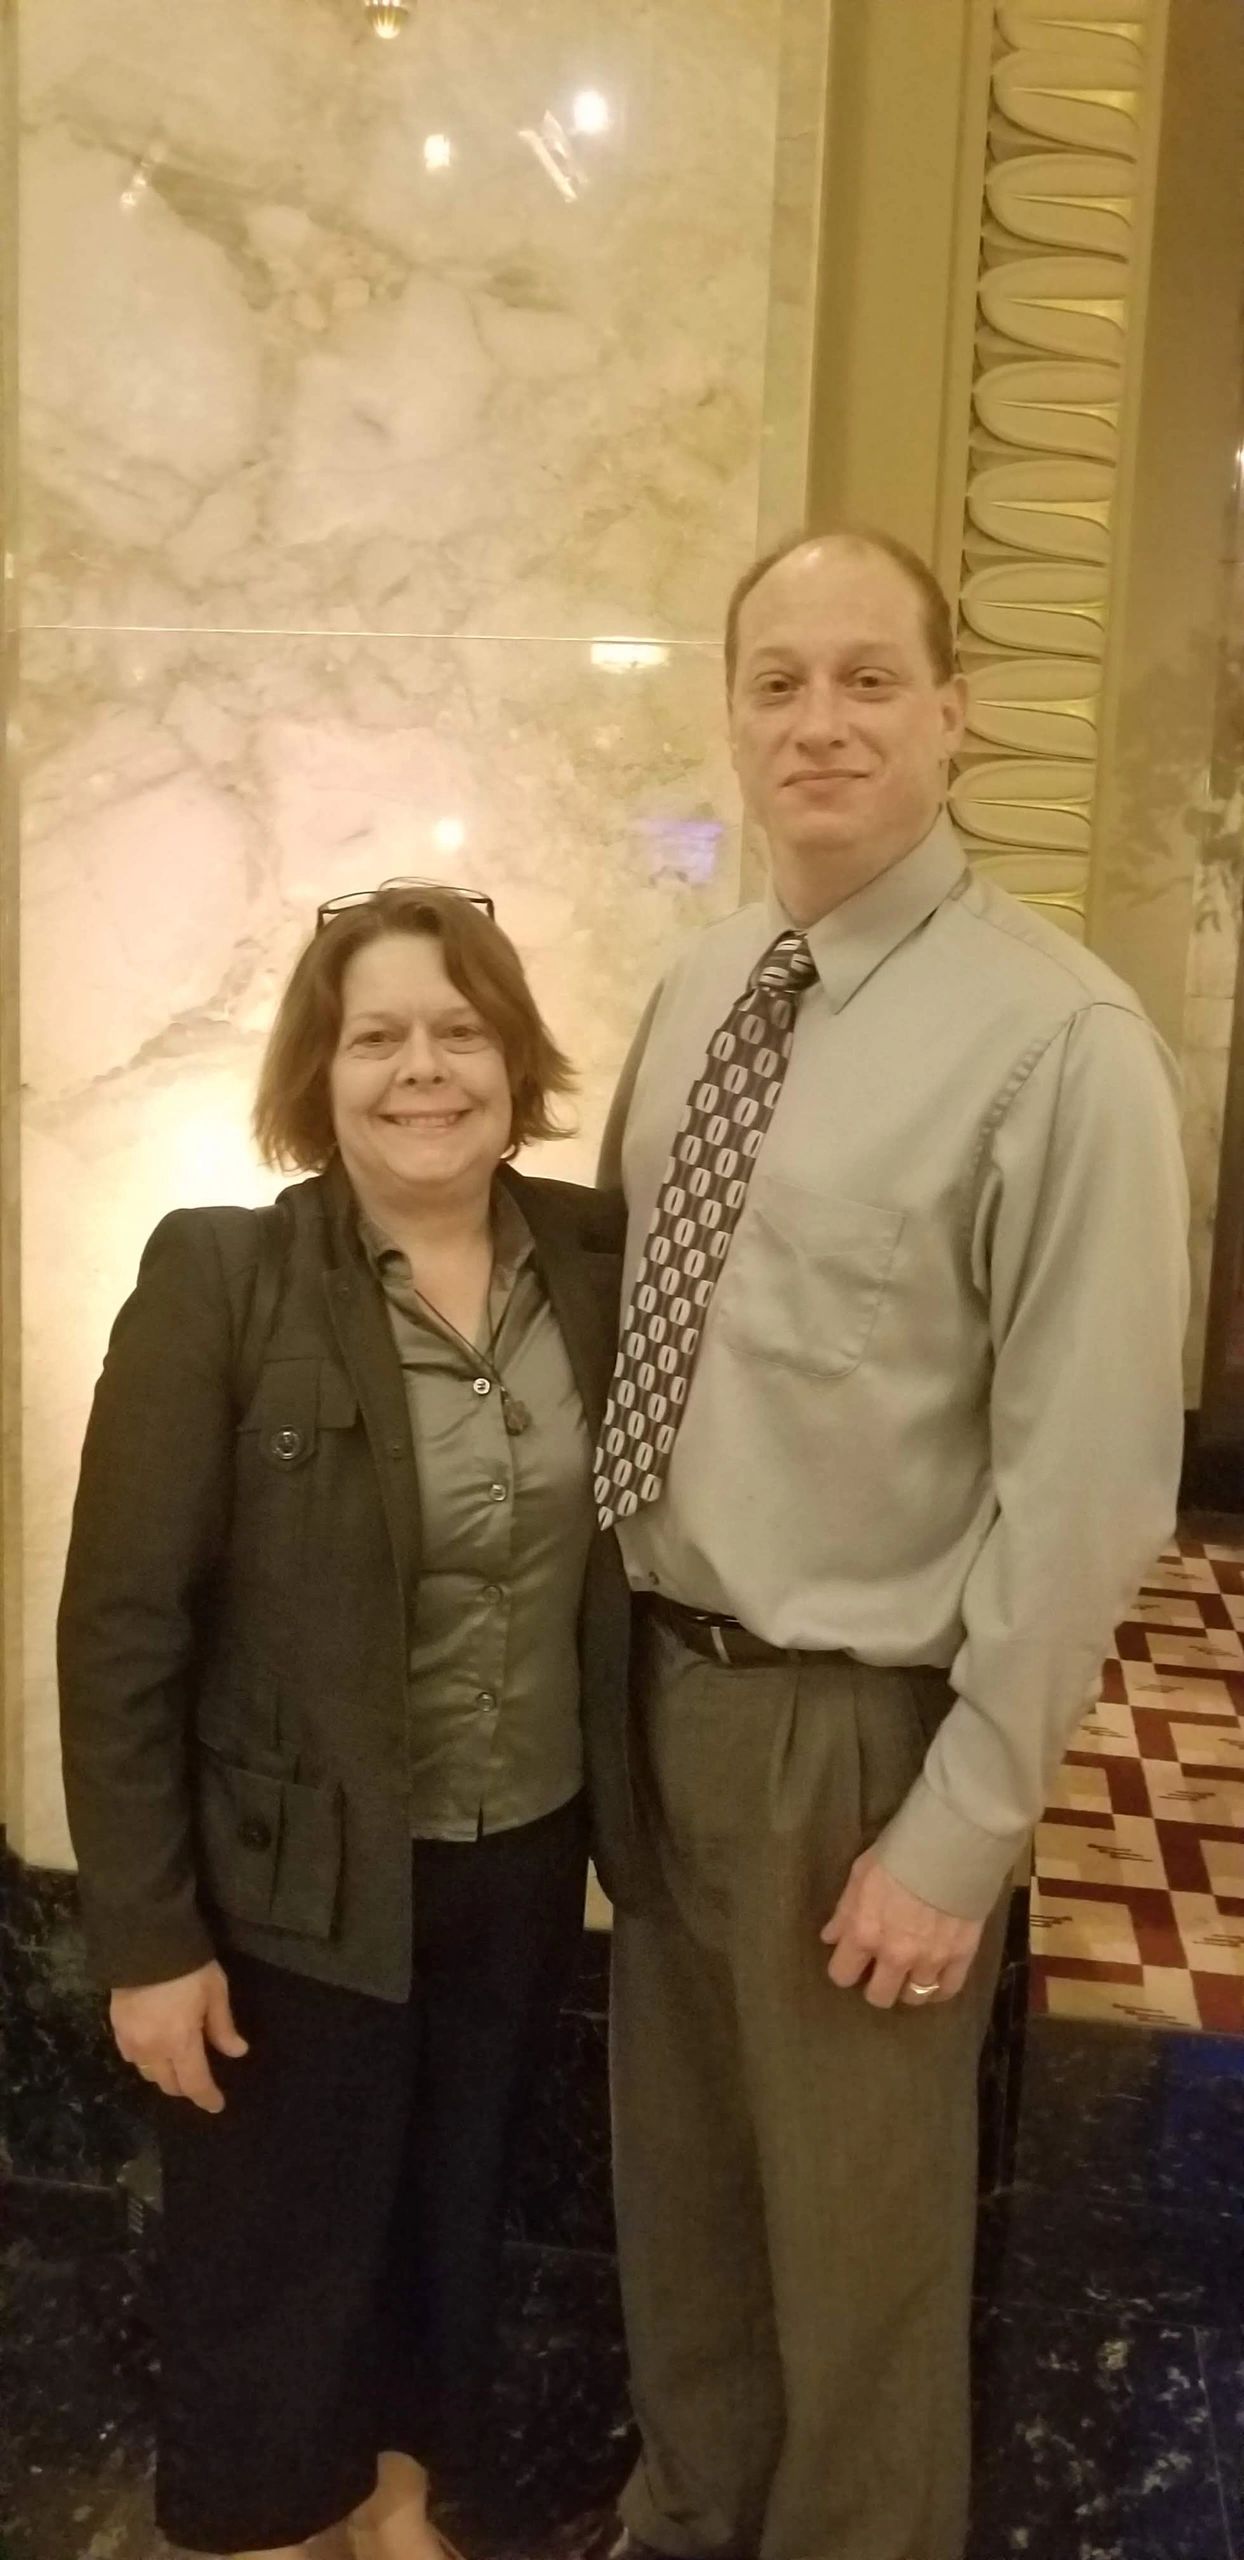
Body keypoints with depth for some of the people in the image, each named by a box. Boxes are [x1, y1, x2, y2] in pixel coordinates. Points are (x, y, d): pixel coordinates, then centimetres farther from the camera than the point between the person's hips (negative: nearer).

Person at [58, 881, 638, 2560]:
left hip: (527, 1858, 4)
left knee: (456, 2214, 24)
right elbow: (122, 1629, -14)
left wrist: (630, 1811, 3)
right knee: (271, 2263, 14)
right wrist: (146, 1934, -12)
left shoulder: (593, 1259, -4)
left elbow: (628, 1549, 4)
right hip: (303, 1884, -4)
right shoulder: (219, 1279, -17)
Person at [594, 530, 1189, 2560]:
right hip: (658, 1673, 7)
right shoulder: (696, 993, 3)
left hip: (856, 1719, -6)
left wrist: (959, 1828, -15)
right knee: (676, 2164, 26)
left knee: (855, 2216, 17)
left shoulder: (1057, 1040, -19)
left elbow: (1089, 1483, -18)